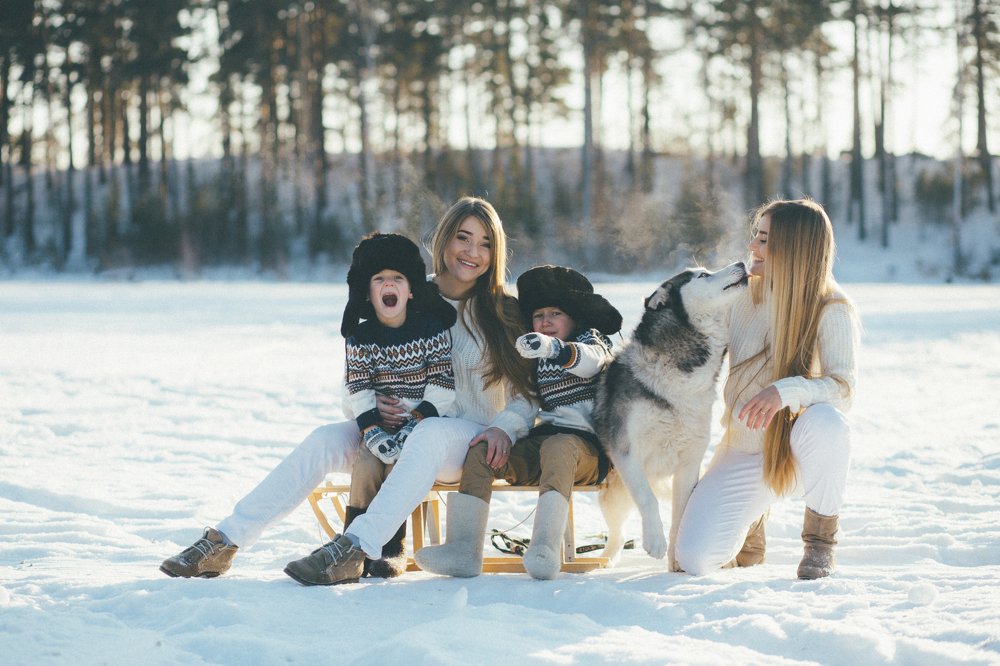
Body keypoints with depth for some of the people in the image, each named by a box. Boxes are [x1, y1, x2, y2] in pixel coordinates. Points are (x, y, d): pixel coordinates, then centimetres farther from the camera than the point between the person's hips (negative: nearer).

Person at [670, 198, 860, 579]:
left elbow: (842, 390, -26)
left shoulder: (832, 311, -14)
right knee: (694, 558, -18)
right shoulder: (744, 294, -1)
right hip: (742, 450, 3)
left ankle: (820, 539, -12)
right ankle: (752, 517, 20)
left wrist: (785, 391, -43)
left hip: (797, 453, -3)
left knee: (824, 421, -40)